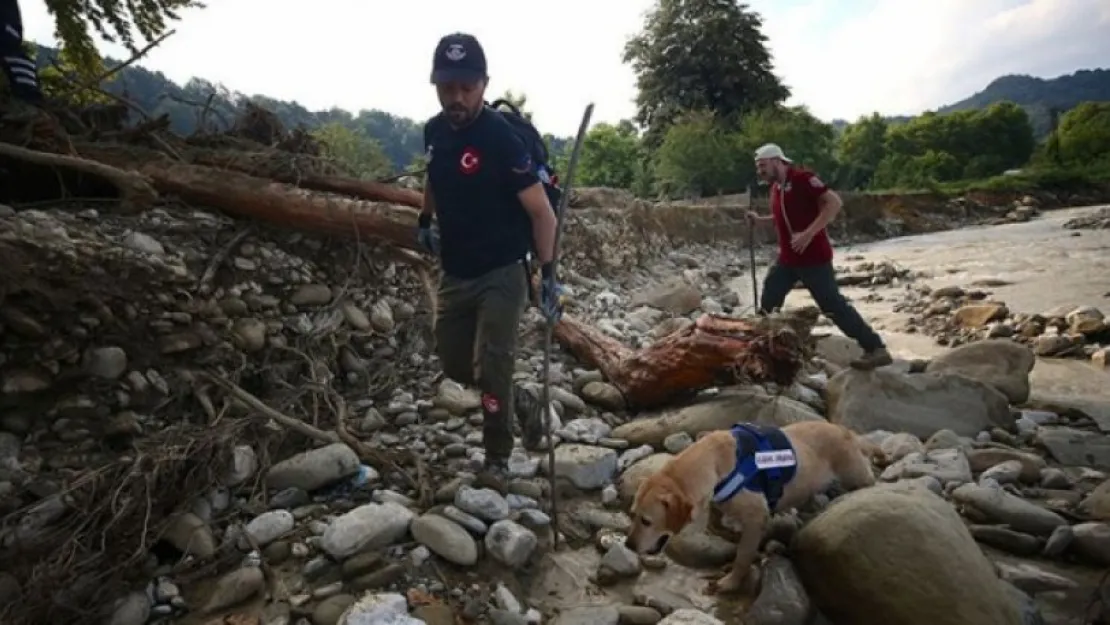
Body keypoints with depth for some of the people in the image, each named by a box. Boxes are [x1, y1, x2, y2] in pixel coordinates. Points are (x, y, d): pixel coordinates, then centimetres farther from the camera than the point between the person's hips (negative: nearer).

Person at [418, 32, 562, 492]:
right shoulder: (434, 131, 1)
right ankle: (521, 402, 36)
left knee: (491, 367, -7)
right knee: (454, 364, 13)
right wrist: (425, 220, 15)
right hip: (455, 274, 7)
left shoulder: (502, 137, -19)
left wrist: (547, 272, -22)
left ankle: (497, 458, 15)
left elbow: (541, 212, -17)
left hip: (501, 274, -7)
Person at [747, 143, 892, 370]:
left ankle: (876, 349, 2)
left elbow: (834, 202, -23)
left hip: (813, 258, -9)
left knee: (833, 305, -7)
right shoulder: (775, 188, 11)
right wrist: (759, 219, 15)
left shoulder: (802, 178, -14)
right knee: (768, 300, 12)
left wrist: (808, 234, -28)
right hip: (787, 258, 9)